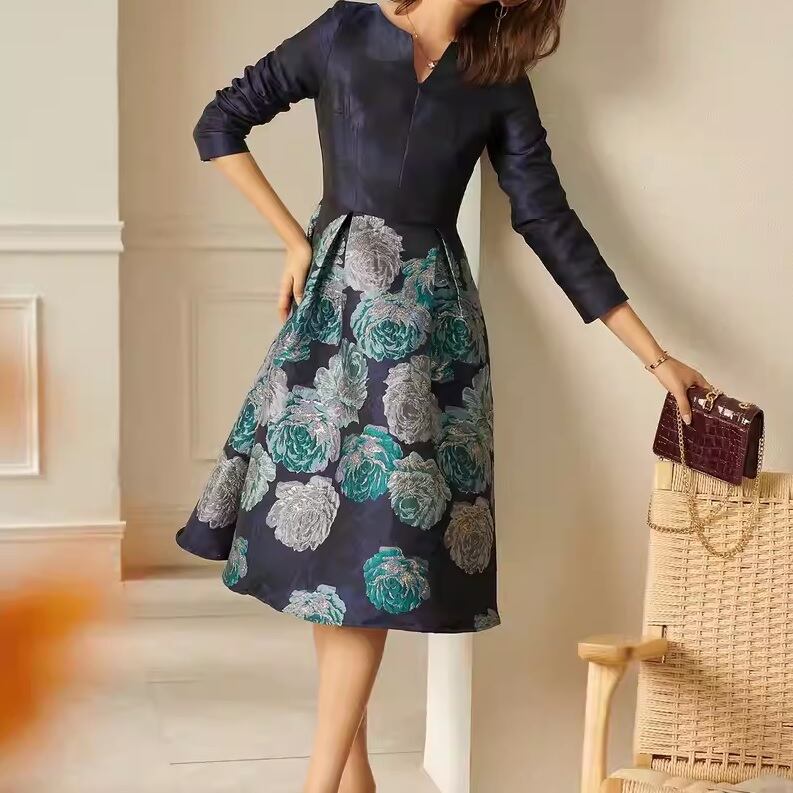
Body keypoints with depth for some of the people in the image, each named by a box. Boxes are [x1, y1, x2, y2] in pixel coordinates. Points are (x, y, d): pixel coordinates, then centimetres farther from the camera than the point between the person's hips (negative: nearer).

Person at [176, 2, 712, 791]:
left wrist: (655, 356, 3)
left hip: (426, 313, 0)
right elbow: (220, 124, 8)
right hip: (333, 299, 0)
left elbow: (551, 223, 6)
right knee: (320, 517, 0)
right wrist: (295, 240, 1)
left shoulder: (501, 83, 7)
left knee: (376, 528, -8)